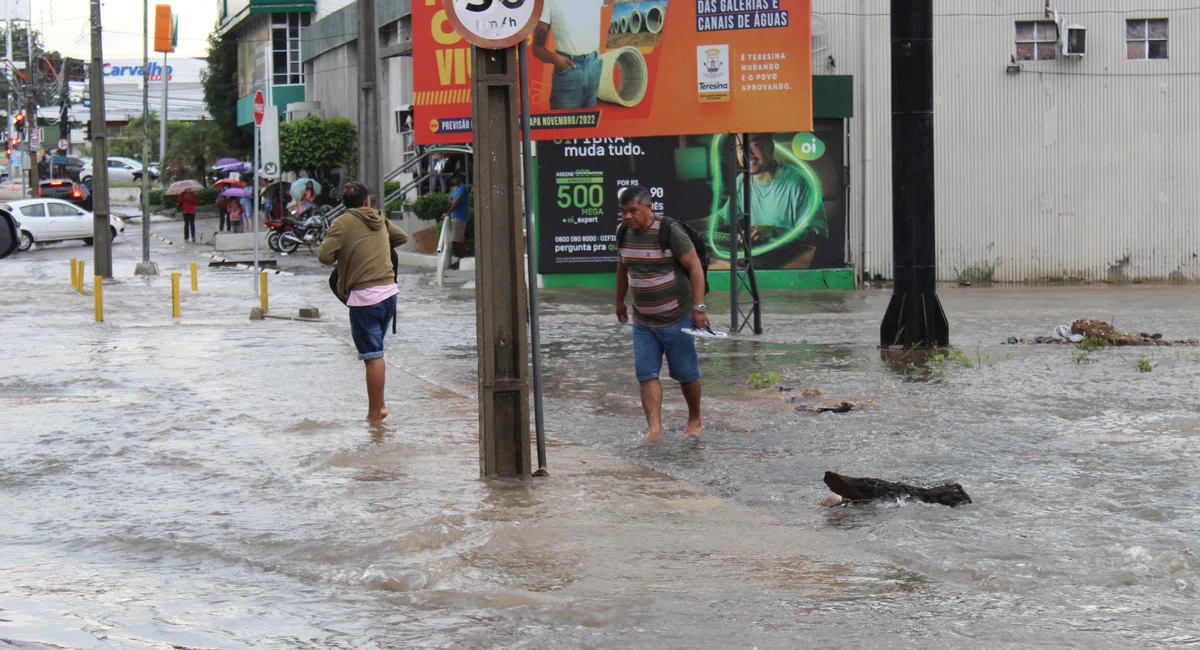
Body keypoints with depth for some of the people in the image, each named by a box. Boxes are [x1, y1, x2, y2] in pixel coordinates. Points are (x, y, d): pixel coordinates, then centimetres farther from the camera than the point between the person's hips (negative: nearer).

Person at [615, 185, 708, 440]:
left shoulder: (670, 232, -17)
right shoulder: (624, 232, 2)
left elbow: (695, 266, -16)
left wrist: (699, 307, -21)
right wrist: (620, 301, 26)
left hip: (676, 317, -5)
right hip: (642, 320, 5)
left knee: (685, 373, 6)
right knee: (646, 374, -6)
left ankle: (695, 421, 26)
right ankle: (655, 428, -10)